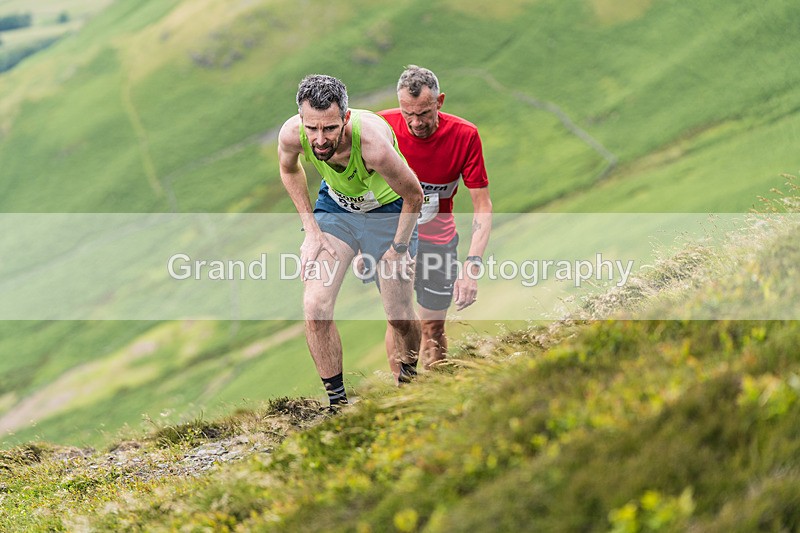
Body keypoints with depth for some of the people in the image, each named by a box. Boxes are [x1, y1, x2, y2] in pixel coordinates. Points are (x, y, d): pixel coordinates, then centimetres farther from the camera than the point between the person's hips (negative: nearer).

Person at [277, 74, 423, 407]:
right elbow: (289, 170, -1)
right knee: (315, 308, -13)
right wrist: (312, 230, -5)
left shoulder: (373, 144, -41)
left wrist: (399, 249, -12)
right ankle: (337, 402, 1)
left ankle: (408, 381, 33)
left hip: (388, 210, -3)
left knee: (400, 317, 3)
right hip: (335, 205, 3)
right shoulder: (292, 134, -29)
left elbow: (414, 197, -21)